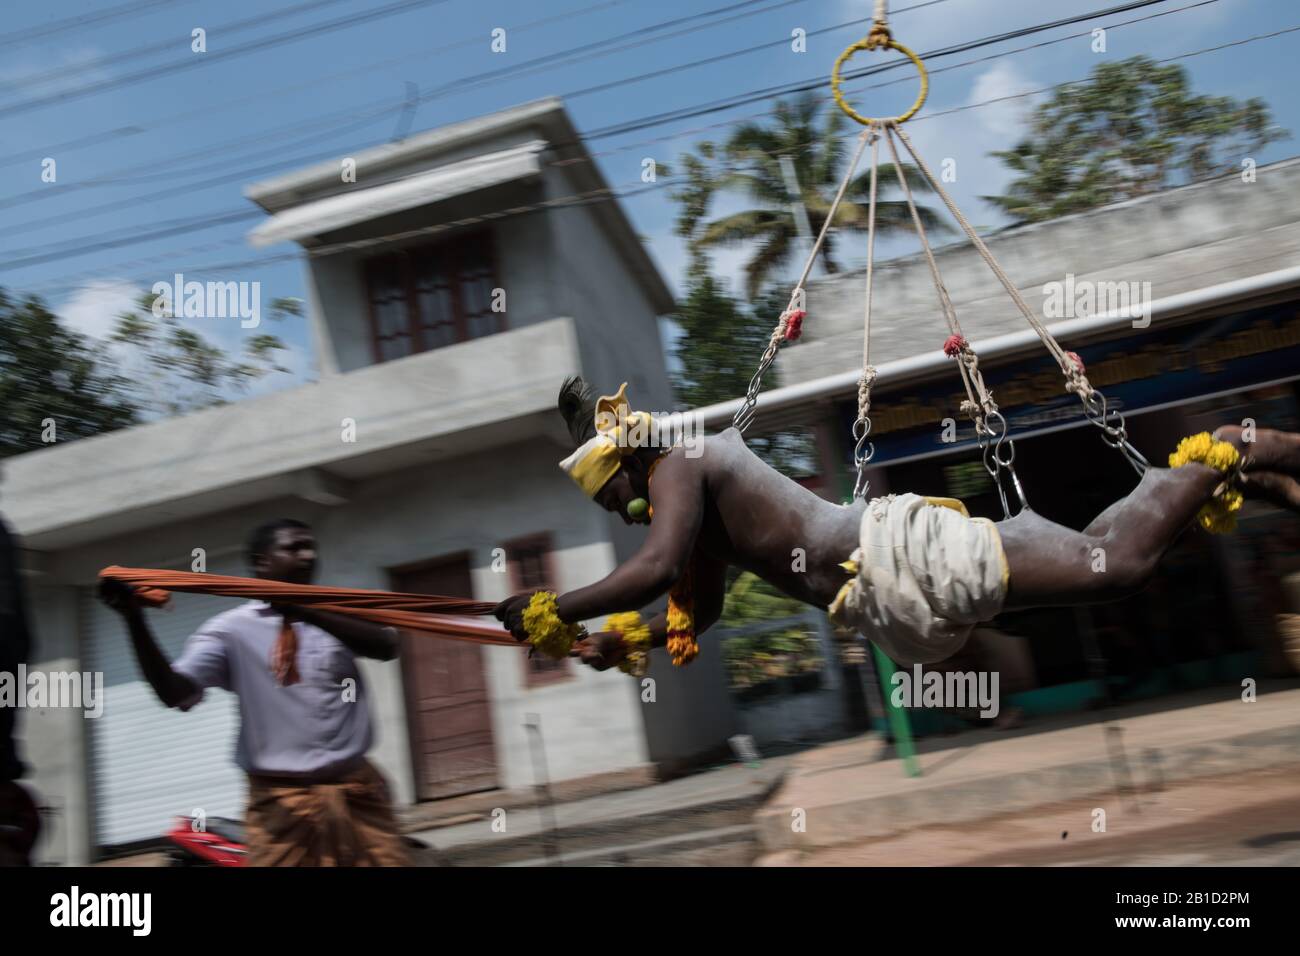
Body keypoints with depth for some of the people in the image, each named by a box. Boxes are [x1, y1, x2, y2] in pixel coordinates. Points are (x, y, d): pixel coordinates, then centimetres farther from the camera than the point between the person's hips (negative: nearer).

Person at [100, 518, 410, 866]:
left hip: (357, 790, 2)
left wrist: (303, 611, -21)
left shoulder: (340, 614, 9)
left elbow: (387, 646, -11)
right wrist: (134, 617, -21)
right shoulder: (233, 628, 2)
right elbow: (174, 692, -9)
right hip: (282, 802, -2)